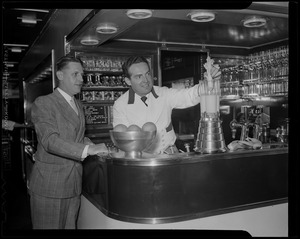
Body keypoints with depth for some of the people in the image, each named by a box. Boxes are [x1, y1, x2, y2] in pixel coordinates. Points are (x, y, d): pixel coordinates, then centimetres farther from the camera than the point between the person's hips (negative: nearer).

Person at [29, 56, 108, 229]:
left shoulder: (79, 106, 15)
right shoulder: (43, 103, -9)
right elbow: (50, 140, -21)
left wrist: (97, 148, 0)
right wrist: (88, 149, -29)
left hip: (74, 184, 6)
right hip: (49, 185, -6)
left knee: (71, 226, 13)